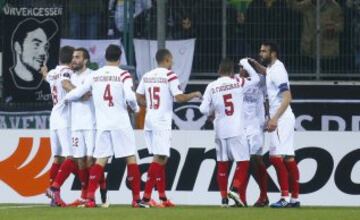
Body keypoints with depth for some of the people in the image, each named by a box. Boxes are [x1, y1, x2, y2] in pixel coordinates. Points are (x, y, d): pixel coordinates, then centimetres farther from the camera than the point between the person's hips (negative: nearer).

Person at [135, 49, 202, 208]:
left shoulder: (147, 76, 10)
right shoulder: (170, 76, -9)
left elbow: (139, 98, 14)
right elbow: (179, 98, -14)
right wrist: (194, 95, 3)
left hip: (149, 121, 7)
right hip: (162, 122, -7)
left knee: (161, 159, 14)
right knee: (159, 159, -7)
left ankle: (163, 198, 15)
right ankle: (146, 198, -16)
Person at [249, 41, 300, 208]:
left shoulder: (277, 70, -15)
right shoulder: (272, 69, 14)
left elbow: (287, 97, -23)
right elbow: (264, 71, 41)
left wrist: (275, 118, -29)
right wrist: (253, 63, 21)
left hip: (281, 119, -10)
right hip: (277, 118, 10)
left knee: (276, 157, -15)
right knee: (288, 158, 10)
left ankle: (285, 197, -18)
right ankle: (295, 198, 12)